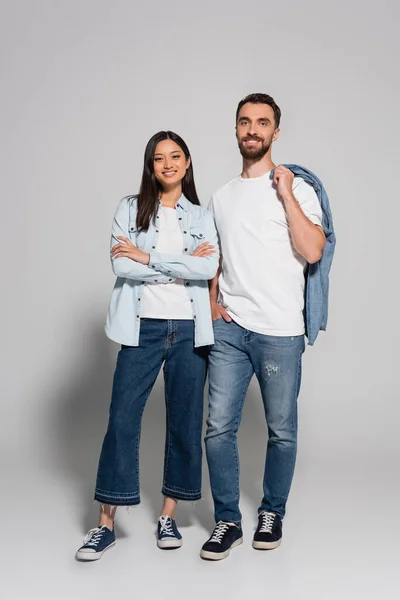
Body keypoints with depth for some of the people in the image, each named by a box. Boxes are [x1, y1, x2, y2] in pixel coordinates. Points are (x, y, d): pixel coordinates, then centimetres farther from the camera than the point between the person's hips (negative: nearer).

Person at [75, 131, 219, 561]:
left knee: (185, 421, 5)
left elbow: (208, 268, -8)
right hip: (143, 327, -1)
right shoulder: (130, 209, 6)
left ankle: (169, 516, 20)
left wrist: (149, 257, -12)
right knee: (122, 419, -4)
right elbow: (121, 265, -9)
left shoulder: (202, 217, 10)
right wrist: (181, 265, -10)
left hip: (189, 330, 2)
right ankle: (105, 524, 6)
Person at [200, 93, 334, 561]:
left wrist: (285, 194, -11)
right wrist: (212, 300, 7)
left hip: (280, 331, -3)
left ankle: (272, 513, 26)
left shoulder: (296, 187, 1)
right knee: (219, 427, 0)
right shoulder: (221, 197, 16)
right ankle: (227, 521, 14)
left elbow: (312, 252, -13)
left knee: (282, 430, 6)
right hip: (229, 328, 4)